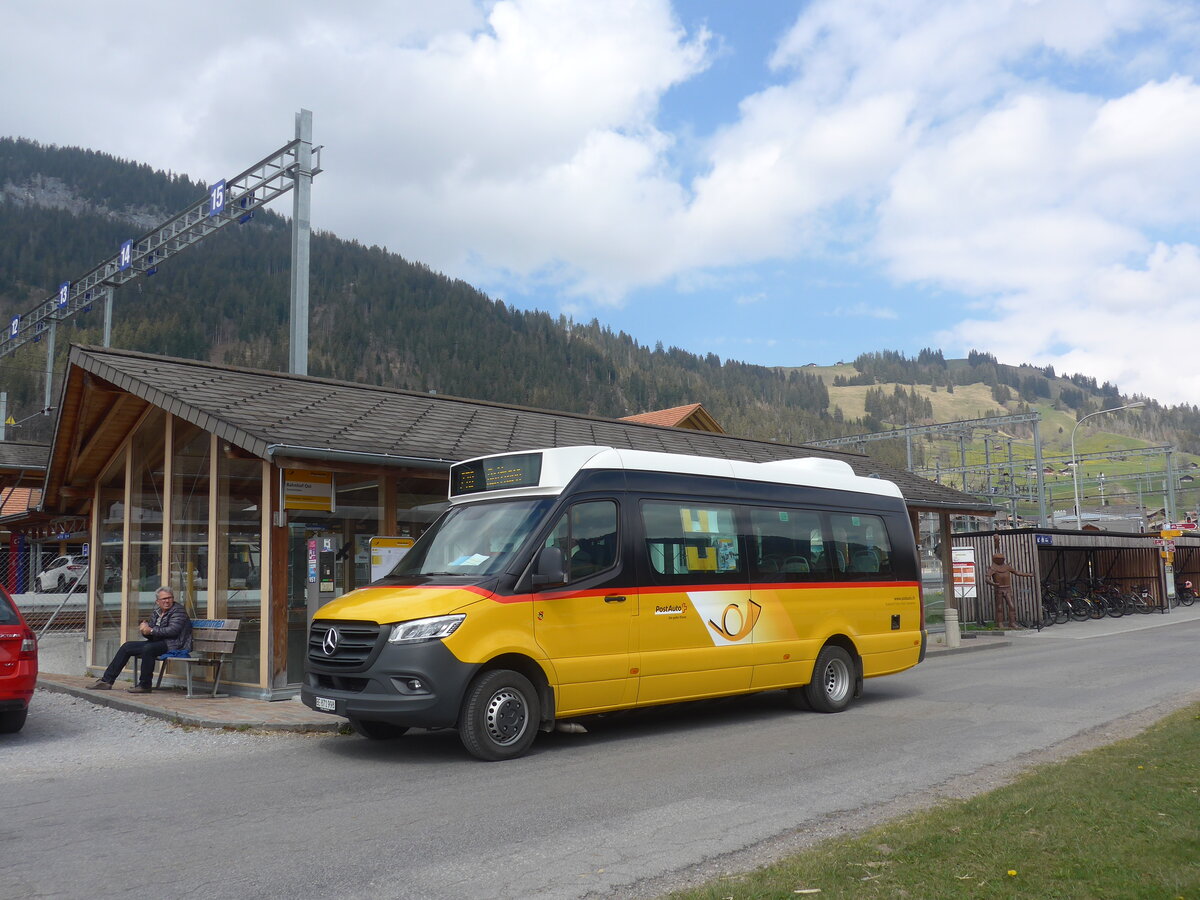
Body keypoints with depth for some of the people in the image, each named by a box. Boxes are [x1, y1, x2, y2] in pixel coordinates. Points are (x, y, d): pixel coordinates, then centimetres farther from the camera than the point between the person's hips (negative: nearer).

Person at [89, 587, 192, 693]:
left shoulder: (178, 611, -7)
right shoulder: (156, 612, 16)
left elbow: (173, 630, -22)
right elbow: (150, 636, 16)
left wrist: (151, 630, -18)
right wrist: (145, 629, -8)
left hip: (172, 645, -9)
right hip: (157, 643, 9)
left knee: (148, 648, -35)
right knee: (127, 646, 7)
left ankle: (144, 685, -24)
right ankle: (107, 680, 8)